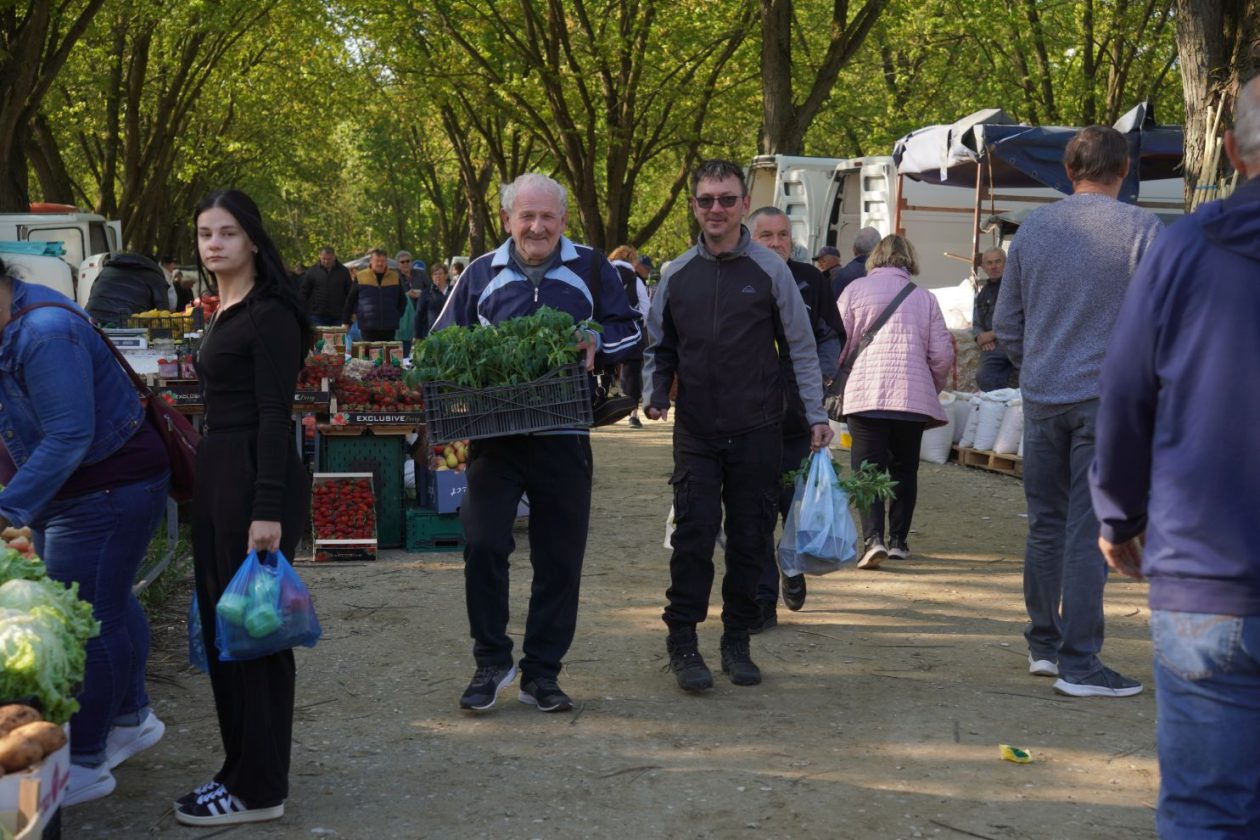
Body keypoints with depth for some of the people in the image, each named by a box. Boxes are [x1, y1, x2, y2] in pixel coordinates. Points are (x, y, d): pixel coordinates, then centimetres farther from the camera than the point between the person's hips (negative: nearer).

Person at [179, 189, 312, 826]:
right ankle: (239, 767, 24)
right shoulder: (223, 314, 15)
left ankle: (258, 788, 5)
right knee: (220, 625, 13)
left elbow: (274, 416, -17)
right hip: (216, 474, 9)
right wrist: (205, 482, 15)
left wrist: (268, 510, -22)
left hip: (258, 478, -9)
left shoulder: (269, 314, -12)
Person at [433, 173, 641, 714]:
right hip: (494, 432, 0)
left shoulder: (590, 270, 7)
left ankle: (541, 674, 17)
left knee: (560, 559, 5)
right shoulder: (481, 274, 9)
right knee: (482, 543, -12)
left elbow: (629, 329, 12)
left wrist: (596, 342, -9)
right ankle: (492, 662, 6)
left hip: (563, 438, 0)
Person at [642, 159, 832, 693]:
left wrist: (816, 415, -1)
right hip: (696, 434, 1)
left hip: (757, 432, -1)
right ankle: (682, 644, 5)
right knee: (693, 536, -6)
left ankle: (737, 643, 19)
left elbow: (801, 347, 4)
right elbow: (659, 348, 16)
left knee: (751, 540, 5)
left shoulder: (769, 270, 1)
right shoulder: (676, 275, 7)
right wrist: (655, 394, -2)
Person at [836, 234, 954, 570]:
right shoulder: (925, 297, 9)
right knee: (904, 469, 15)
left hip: (865, 393, -2)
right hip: (913, 395, 2)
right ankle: (898, 540, 18)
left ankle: (873, 538, -19)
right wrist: (933, 388, 25)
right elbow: (942, 354, 7)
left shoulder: (855, 290, 4)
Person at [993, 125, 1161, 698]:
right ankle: (1079, 663, -1)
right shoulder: (1139, 228, -7)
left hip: (1042, 398, 4)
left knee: (1046, 525, 14)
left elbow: (1006, 323, 11)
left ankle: (1043, 645, 23)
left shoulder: (1033, 227, 7)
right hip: (1107, 398, -4)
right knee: (1088, 531, -3)